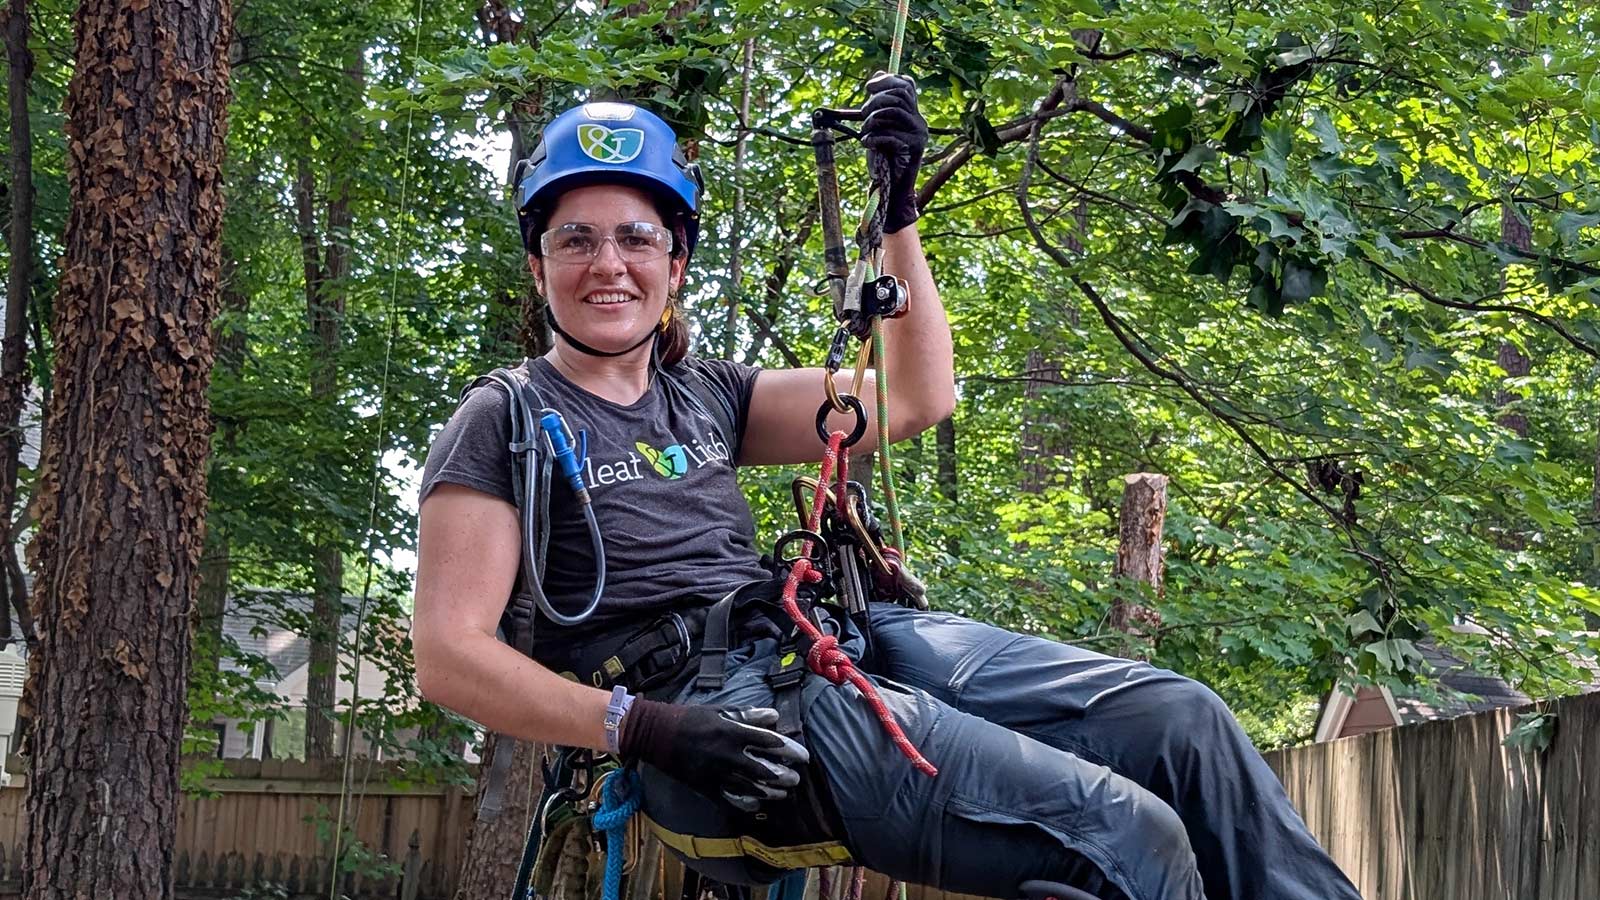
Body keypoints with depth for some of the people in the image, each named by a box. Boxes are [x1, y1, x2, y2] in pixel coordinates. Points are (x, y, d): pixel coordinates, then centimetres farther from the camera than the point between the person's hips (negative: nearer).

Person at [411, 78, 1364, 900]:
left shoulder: (705, 394, 21)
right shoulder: (505, 424, 4)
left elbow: (918, 398, 18)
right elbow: (452, 653, -5)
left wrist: (898, 211, 10)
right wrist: (644, 726, -18)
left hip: (837, 638, 7)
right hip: (712, 708, -7)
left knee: (1180, 717, -9)